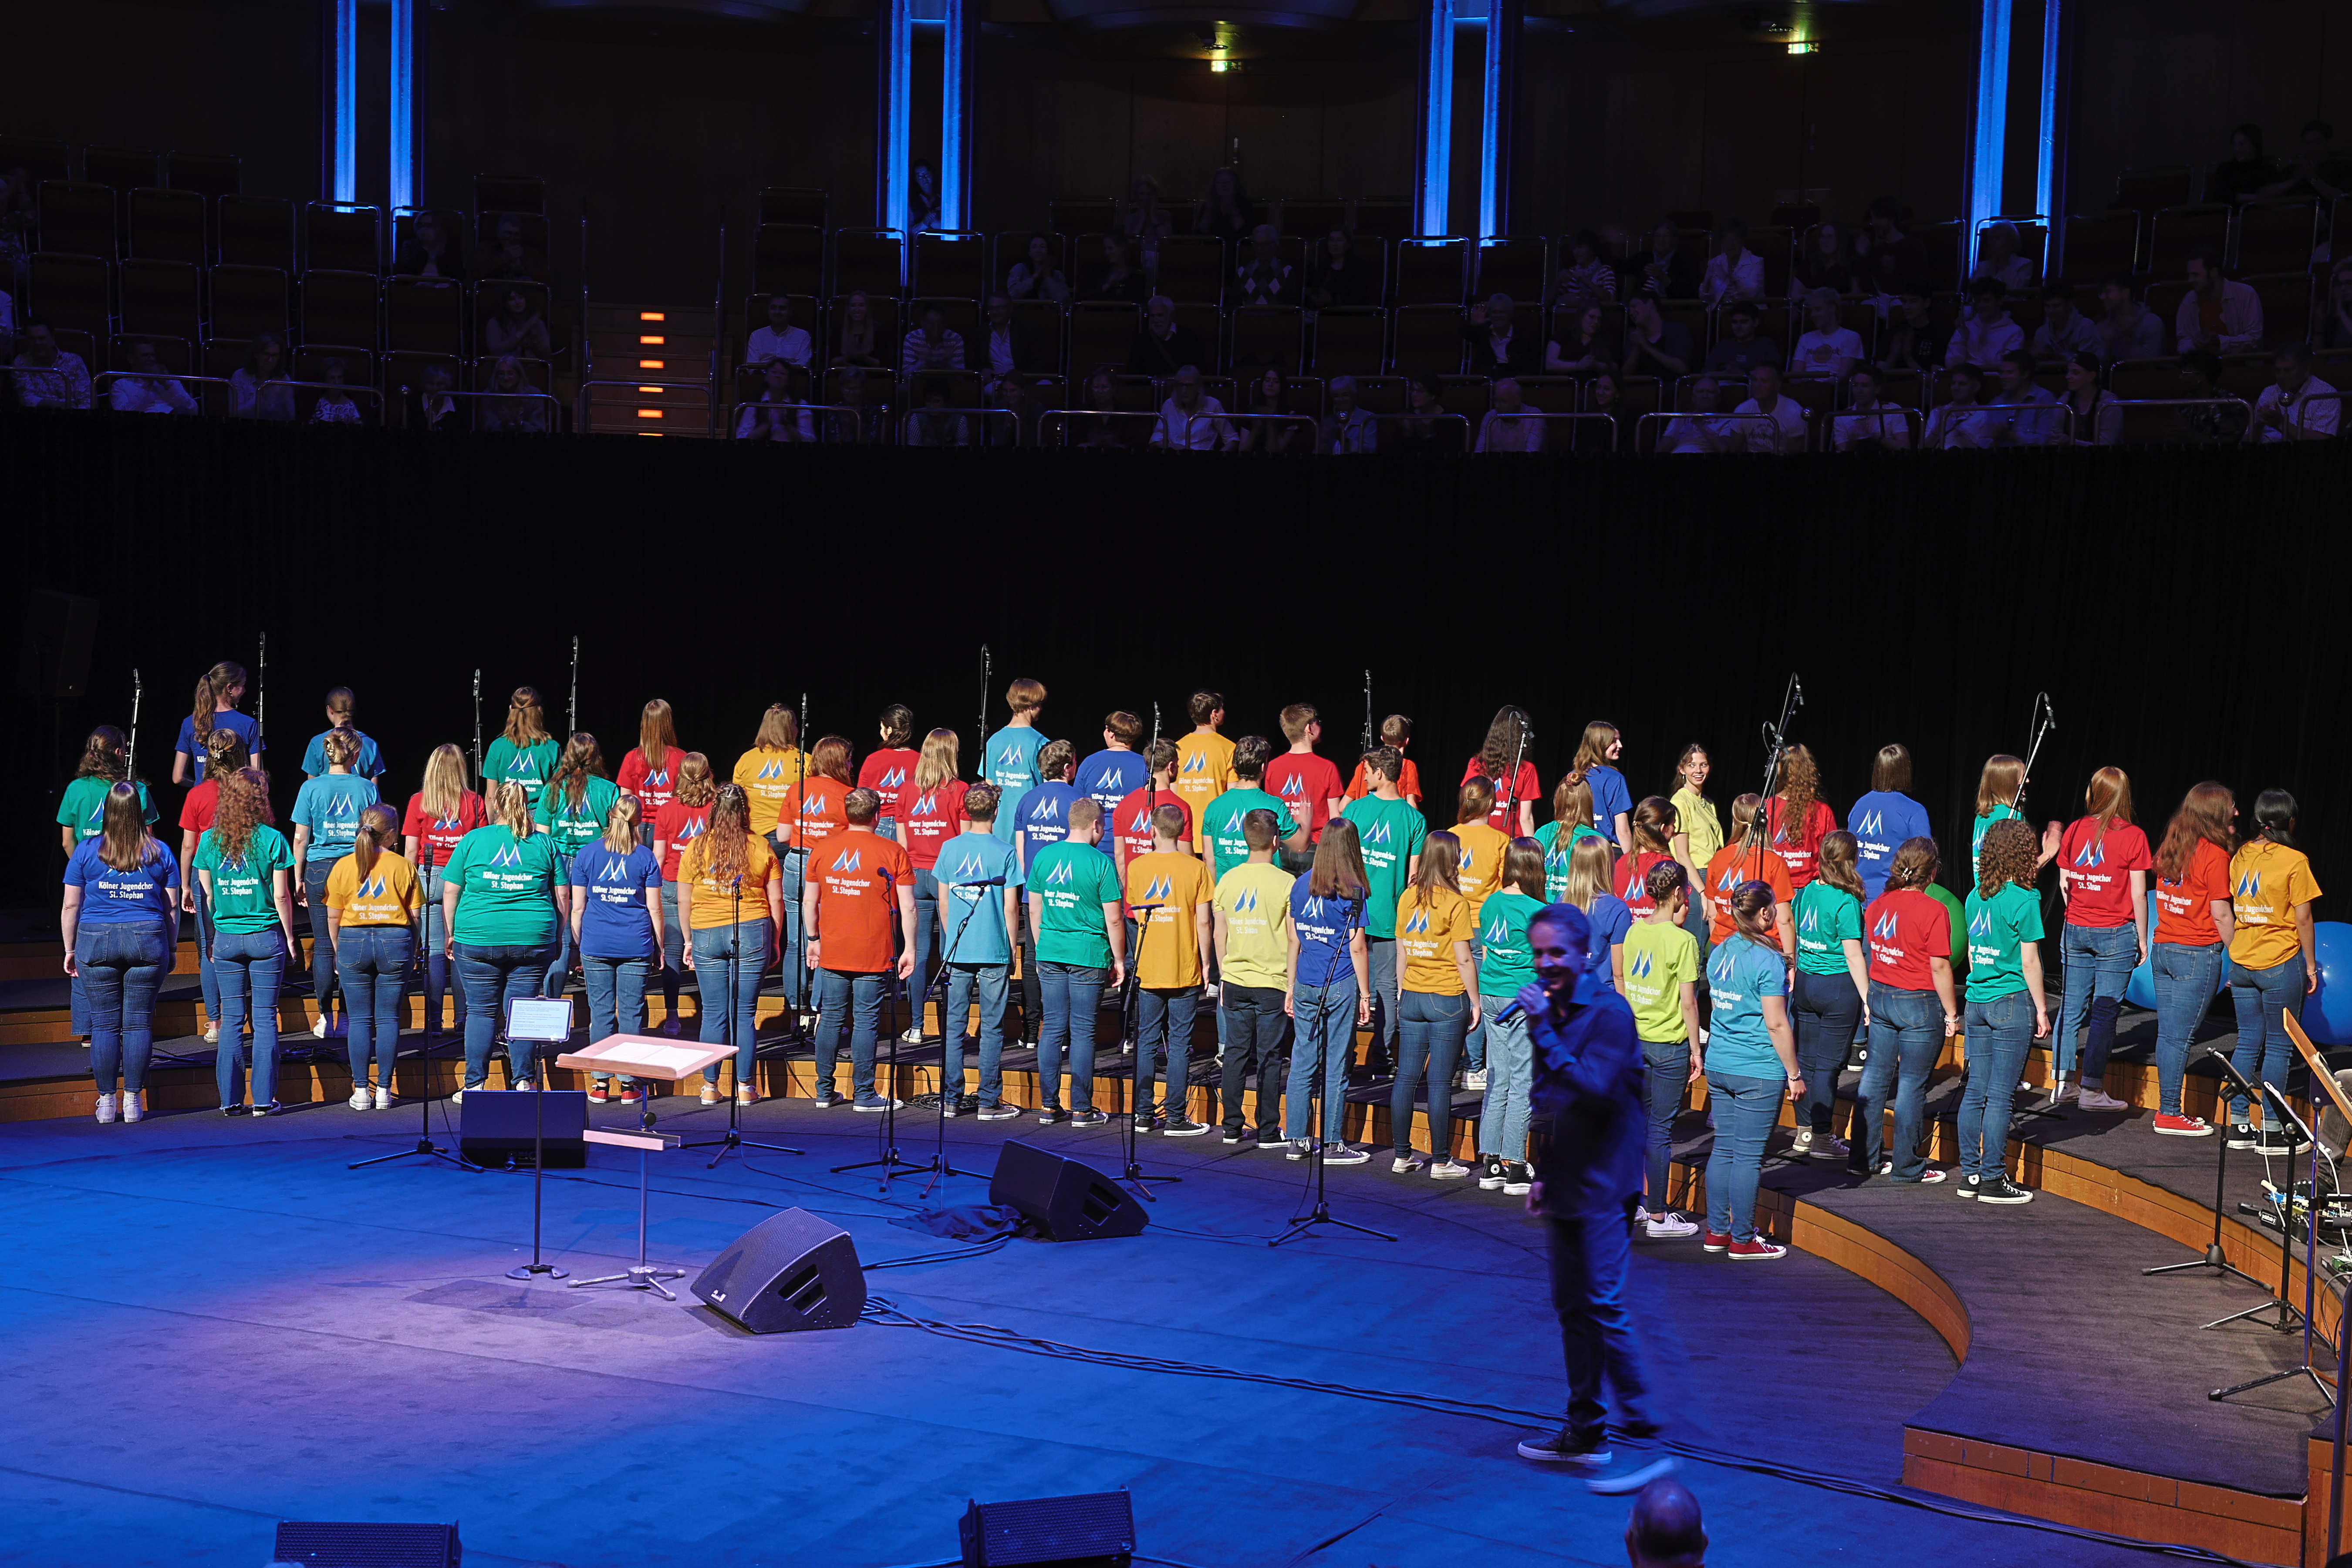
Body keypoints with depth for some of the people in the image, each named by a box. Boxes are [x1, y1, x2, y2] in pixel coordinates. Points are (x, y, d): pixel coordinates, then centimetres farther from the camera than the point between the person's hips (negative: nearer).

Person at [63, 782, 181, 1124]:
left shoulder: (86, 851, 1)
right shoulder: (160, 853, 5)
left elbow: (70, 906, 4)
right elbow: (172, 907, 7)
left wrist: (70, 949, 12)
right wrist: (172, 948, 16)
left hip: (96, 942, -1)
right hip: (147, 941, 1)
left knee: (105, 1022, 4)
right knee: (139, 1021, 4)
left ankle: (107, 1100, 7)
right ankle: (133, 1100, 6)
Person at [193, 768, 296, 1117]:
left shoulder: (210, 840, 1)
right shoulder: (272, 839, -8)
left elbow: (207, 893, 5)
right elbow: (281, 895, -6)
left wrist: (214, 936, 15)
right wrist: (289, 935, 5)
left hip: (226, 938, 2)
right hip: (266, 935, -2)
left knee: (231, 1019, 7)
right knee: (265, 1018, 3)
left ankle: (230, 1099, 7)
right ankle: (264, 1098, 2)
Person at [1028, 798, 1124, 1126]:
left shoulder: (1043, 857, 4)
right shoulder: (1101, 863, -9)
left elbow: (1034, 910, 11)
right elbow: (1113, 919, -8)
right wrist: (1118, 960, 2)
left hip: (1050, 954, 4)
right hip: (1088, 956, -4)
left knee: (1052, 1027, 9)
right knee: (1082, 1031, 2)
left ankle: (1048, 1106, 11)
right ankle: (1081, 1110, 6)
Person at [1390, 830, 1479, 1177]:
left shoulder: (1408, 898, 4)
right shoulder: (1455, 904, -11)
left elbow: (1401, 952, 11)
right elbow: (1464, 959, -11)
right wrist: (1475, 1001, -2)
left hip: (1412, 997, 5)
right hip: (1448, 998, -5)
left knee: (1406, 1077, 8)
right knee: (1440, 1082, -1)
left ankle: (1402, 1156, 14)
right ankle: (1441, 1161, 4)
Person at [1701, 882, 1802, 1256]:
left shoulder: (1719, 953, 7)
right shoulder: (1767, 960, -15)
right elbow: (1776, 1024, -15)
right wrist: (1794, 1074, -8)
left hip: (1719, 1066, 7)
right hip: (1758, 1072, -7)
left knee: (1723, 1149, 13)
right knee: (1748, 1155, 0)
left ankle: (1717, 1231, 19)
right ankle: (1742, 1239, 7)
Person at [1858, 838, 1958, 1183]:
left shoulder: (1877, 905, 2)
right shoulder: (1933, 911, -16)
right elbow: (1939, 966, -16)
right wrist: (1951, 1013, -7)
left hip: (1880, 996, 6)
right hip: (1919, 1002, -6)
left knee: (1875, 1077, 13)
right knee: (1912, 1085, 2)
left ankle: (1868, 1157, 21)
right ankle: (1906, 1166, 9)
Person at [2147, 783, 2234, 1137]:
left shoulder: (2170, 848, 7)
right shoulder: (2215, 855, -13)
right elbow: (2221, 914, -12)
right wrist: (2237, 953, -2)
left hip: (2163, 948, 7)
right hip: (2199, 953, -7)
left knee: (2168, 1032, 11)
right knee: (2181, 1035, -2)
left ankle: (2167, 1110, 16)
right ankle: (2170, 1115, 2)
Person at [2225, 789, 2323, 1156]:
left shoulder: (2241, 855, 4)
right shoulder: (2294, 861, -11)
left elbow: (2231, 910, 9)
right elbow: (2303, 920, -9)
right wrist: (2310, 964, 1)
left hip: (2242, 963, 5)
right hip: (2280, 964, -5)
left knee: (2248, 1042, 11)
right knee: (2279, 1047, 2)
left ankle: (2238, 1125, 12)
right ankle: (2271, 1131, 4)